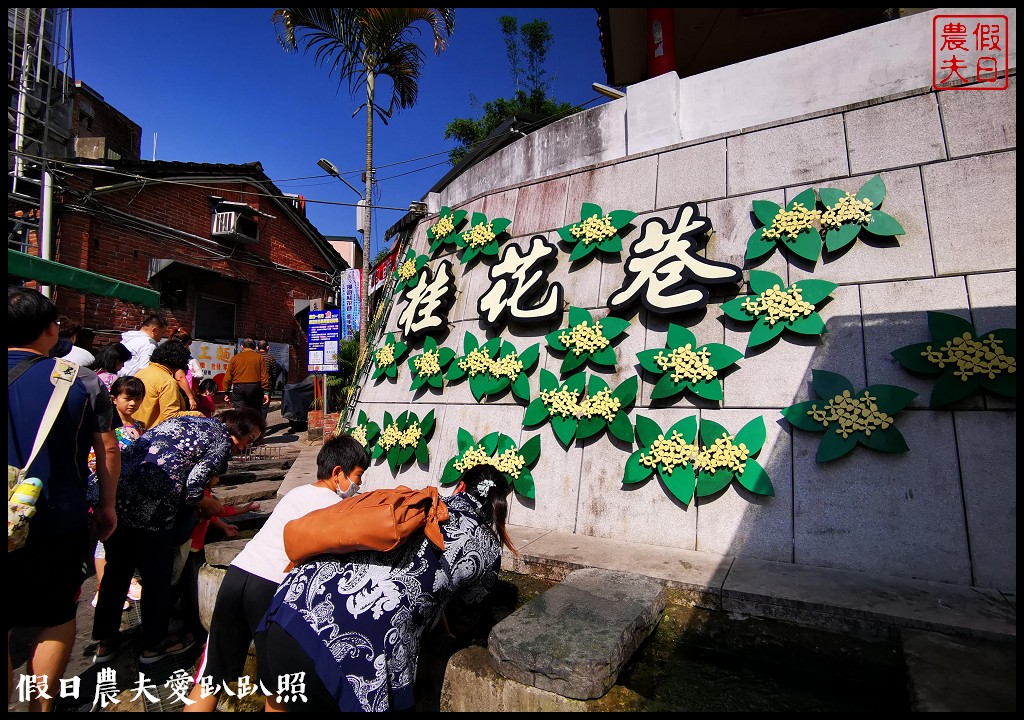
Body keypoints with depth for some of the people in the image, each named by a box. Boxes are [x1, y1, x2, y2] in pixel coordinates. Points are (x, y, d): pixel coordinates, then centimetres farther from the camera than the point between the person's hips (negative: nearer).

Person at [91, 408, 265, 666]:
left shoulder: (184, 420, 22)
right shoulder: (223, 441, -4)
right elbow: (191, 489, -10)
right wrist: (209, 505, 11)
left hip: (116, 489, 8)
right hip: (150, 506, -8)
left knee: (117, 569, 24)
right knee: (157, 576, 12)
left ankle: (105, 640, 40)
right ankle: (155, 644, 30)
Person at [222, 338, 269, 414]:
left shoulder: (235, 357, 9)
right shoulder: (259, 357, 4)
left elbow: (227, 377, 7)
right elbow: (264, 376, -3)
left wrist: (226, 393, 13)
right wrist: (266, 392, -2)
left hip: (238, 388, 1)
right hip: (254, 387, -1)